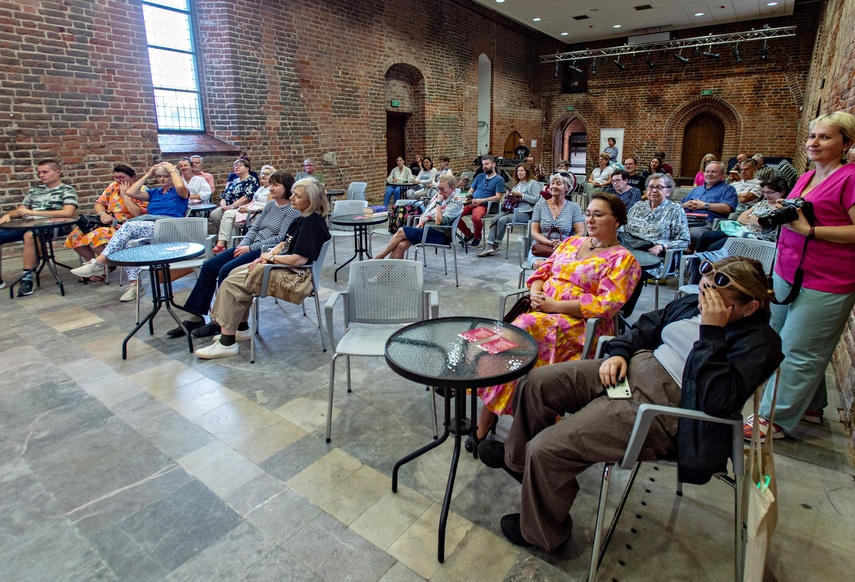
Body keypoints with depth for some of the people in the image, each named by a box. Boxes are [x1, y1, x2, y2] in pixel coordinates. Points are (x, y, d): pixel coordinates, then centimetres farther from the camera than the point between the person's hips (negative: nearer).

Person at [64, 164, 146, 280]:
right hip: (108, 223, 8)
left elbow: (139, 214, -21)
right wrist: (102, 214, -7)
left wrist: (125, 195, -17)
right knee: (76, 235, -8)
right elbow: (99, 203, 16)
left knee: (95, 236, -29)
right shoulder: (113, 186, 15)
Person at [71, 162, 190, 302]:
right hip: (150, 229, 6)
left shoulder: (180, 192, 12)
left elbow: (180, 187, -14)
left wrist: (172, 169, 2)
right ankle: (135, 284, -29)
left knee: (129, 225, -28)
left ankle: (98, 263, -28)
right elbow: (131, 193, 16)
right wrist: (148, 175, 20)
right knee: (129, 243, -27)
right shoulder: (154, 192, 30)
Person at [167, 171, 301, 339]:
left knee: (226, 270, -24)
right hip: (252, 246, 9)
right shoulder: (270, 205, 16)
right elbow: (254, 228, 16)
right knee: (208, 266, -2)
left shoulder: (293, 211, -9)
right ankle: (196, 316, 3)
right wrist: (243, 244, -2)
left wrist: (250, 248, -16)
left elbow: (281, 239, -17)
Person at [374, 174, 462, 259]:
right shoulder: (438, 195, 15)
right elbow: (424, 212, 24)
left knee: (401, 231, -17)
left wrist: (438, 203, -13)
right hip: (425, 228, 8)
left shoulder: (456, 203, -10)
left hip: (439, 235, -8)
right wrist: (421, 222, 4)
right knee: (400, 245, -18)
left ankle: (380, 256, -2)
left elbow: (439, 222, -20)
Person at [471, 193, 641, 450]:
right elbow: (542, 272, 20)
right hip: (541, 311, 6)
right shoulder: (572, 242, 22)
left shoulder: (623, 260, 2)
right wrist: (535, 294, -3)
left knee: (526, 327, -32)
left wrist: (554, 306, -17)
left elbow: (605, 305, -11)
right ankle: (483, 423, -22)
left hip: (580, 325, -6)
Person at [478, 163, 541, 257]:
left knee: (502, 220, -28)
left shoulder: (533, 183, 3)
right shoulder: (517, 184, 26)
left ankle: (497, 244, -10)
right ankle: (490, 246, -26)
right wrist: (507, 196, 7)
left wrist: (521, 194, -11)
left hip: (525, 212, -7)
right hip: (512, 209, 7)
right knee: (494, 220, -20)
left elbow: (535, 199, -8)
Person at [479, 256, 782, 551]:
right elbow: (647, 326, 20)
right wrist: (619, 352, 2)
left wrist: (711, 331, -23)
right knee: (537, 382, 2)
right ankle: (518, 458, 29)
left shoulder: (758, 342, -10)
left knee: (545, 449, -16)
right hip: (632, 367, 9)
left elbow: (718, 400, -24)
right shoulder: (694, 303, 10)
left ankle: (540, 532, 15)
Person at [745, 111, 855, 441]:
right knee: (779, 342, 17)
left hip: (825, 284, -9)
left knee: (799, 352, -1)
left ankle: (775, 420, 10)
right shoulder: (806, 178, 13)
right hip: (787, 273, 9)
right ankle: (810, 405, 34)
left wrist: (809, 229, -23)